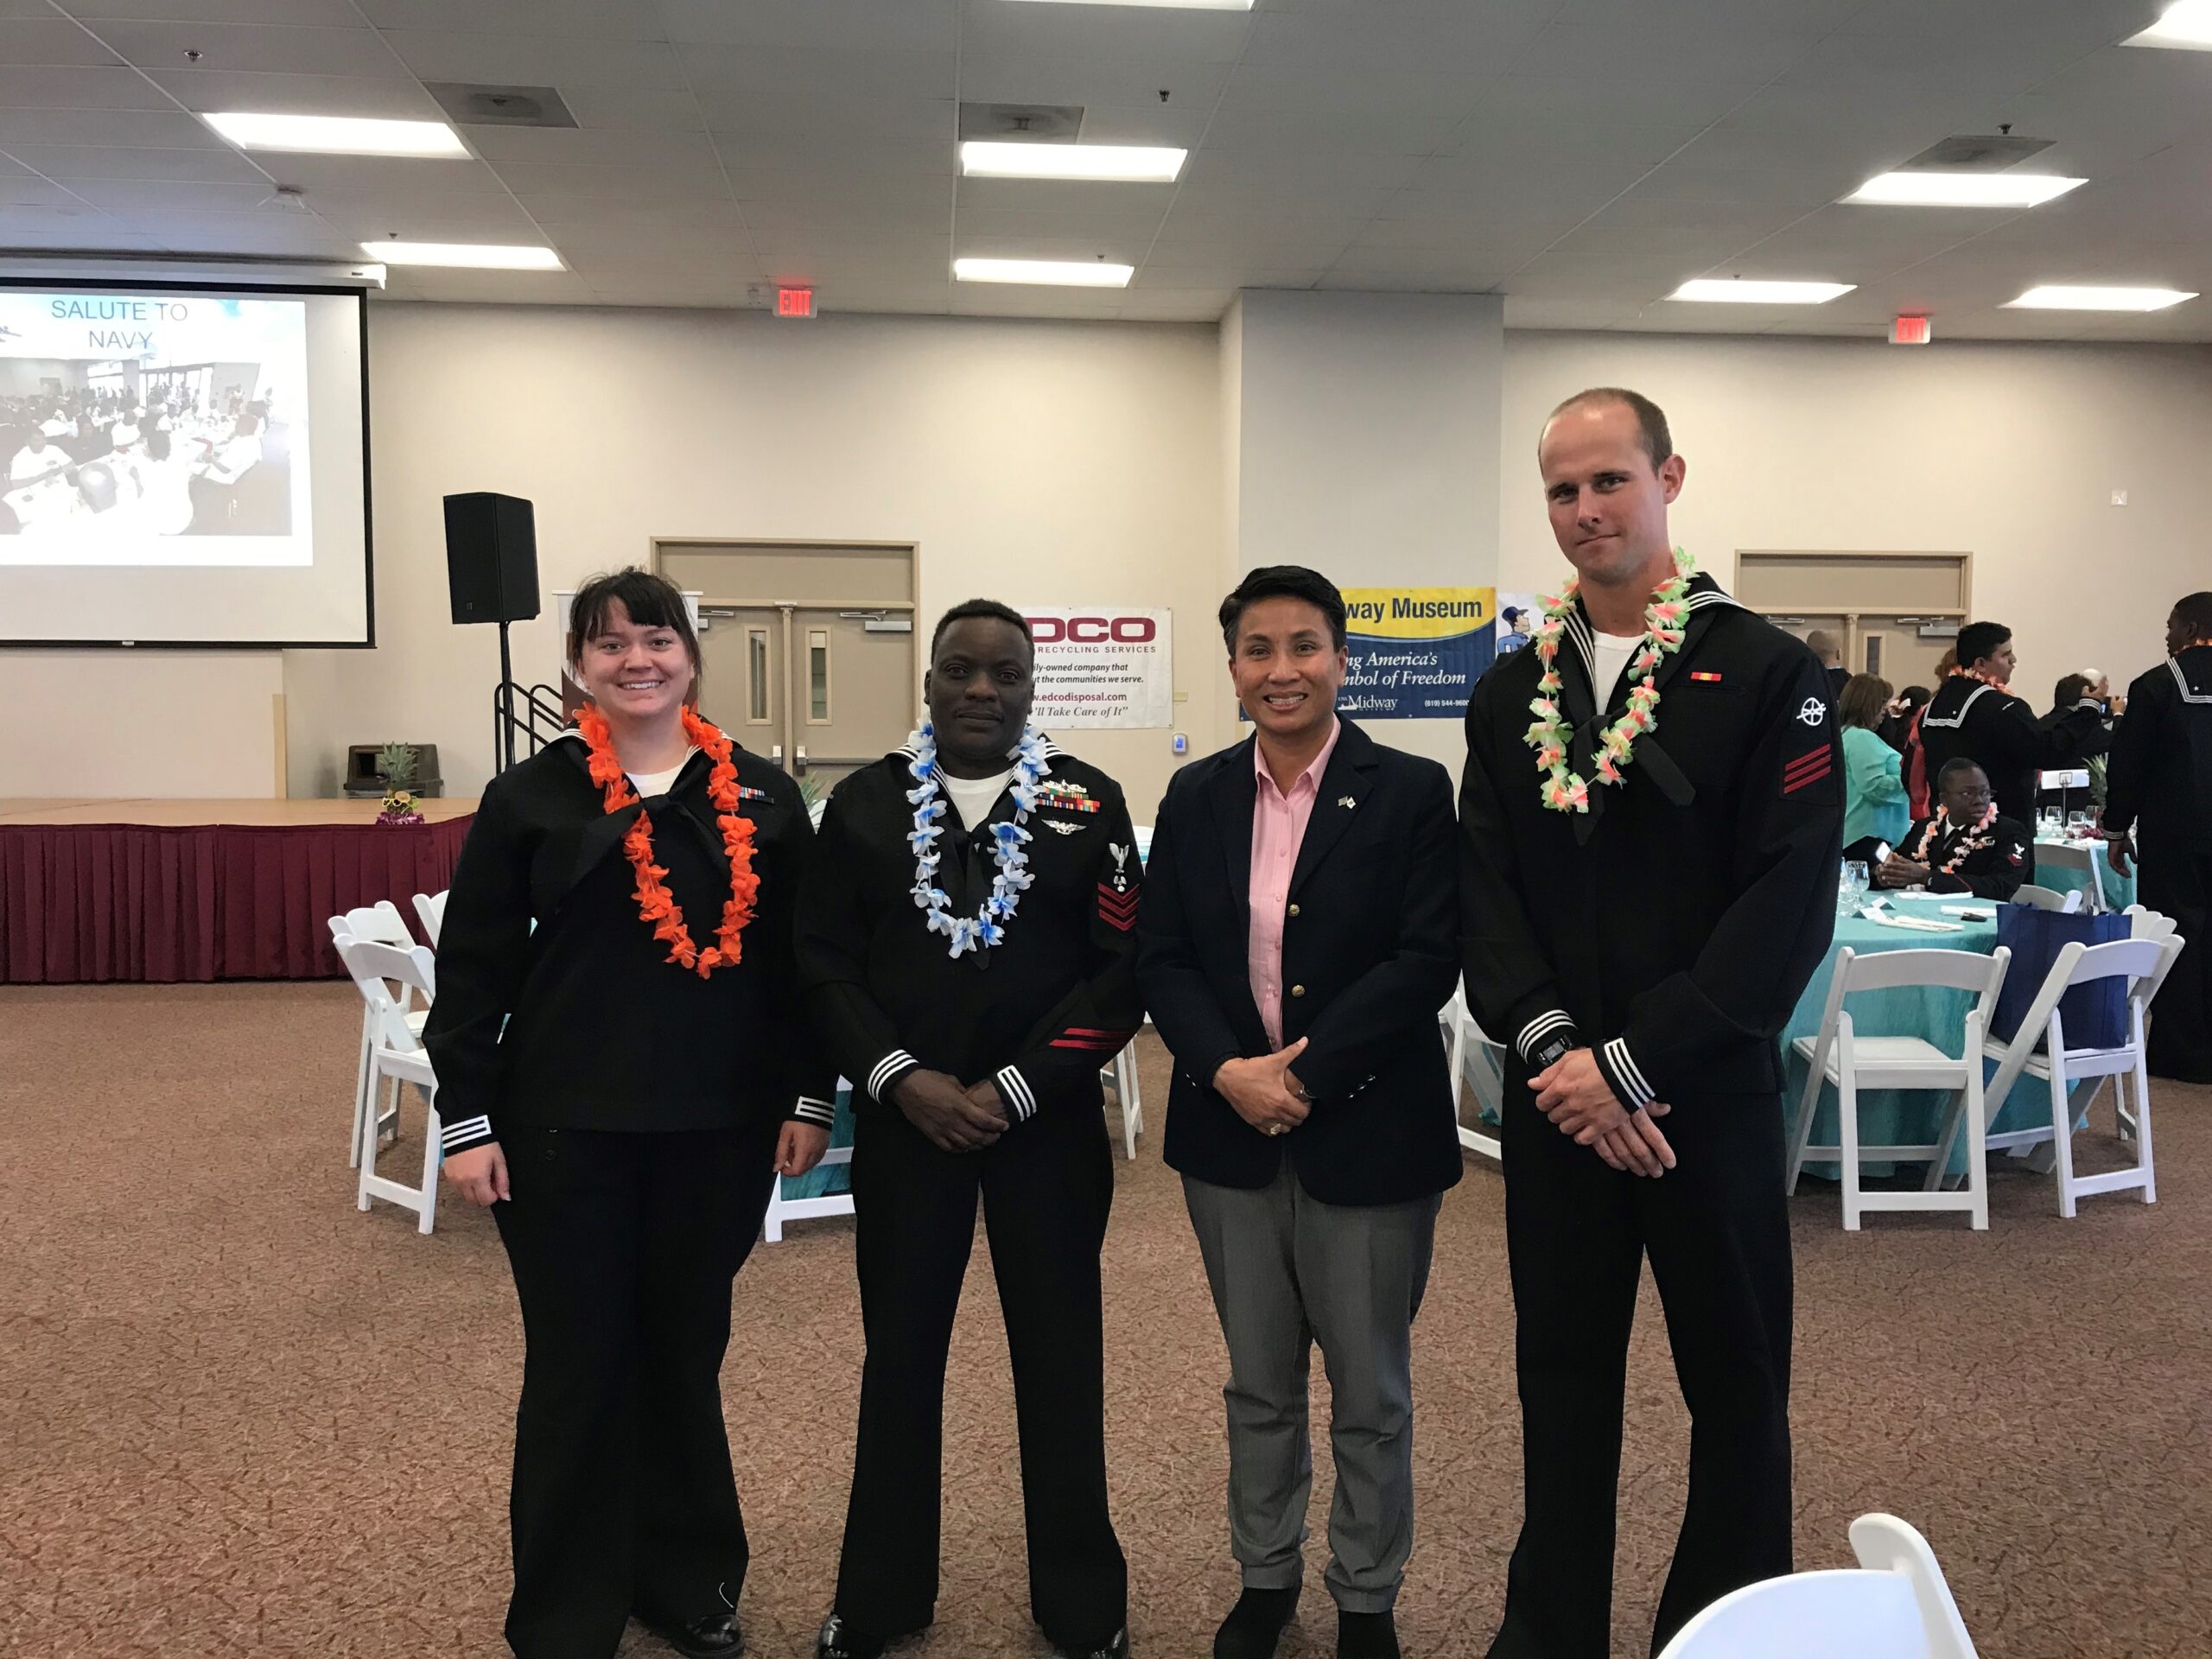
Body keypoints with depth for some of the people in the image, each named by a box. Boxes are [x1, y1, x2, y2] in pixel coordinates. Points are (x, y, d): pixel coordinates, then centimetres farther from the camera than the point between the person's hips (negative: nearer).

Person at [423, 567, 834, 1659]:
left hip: (720, 1126, 2)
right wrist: (467, 1122, -5)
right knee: (578, 1363, 7)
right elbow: (472, 971, -1)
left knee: (686, 1353, 14)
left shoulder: (759, 797, 4)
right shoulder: (530, 797, -1)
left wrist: (809, 1096, 3)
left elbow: (801, 960, 6)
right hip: (567, 1127, -1)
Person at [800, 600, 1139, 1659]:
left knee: (1061, 1360, 10)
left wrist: (1014, 1091, -13)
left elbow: (1122, 969, -6)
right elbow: (826, 965, 1)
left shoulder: (1089, 802, -1)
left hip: (1048, 1124, -1)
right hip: (904, 1120, 1)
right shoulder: (864, 802, 3)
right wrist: (901, 1080, -12)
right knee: (899, 1357, 13)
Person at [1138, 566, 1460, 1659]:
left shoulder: (1409, 792, -6)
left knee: (1370, 1391, 11)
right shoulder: (1196, 797, 5)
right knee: (1258, 1383, 18)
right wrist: (1227, 1071, -14)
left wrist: (1307, 1074, -18)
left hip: (1365, 1132, -3)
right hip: (1230, 1130, 3)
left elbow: (1427, 961, -12)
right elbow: (1160, 956, 2)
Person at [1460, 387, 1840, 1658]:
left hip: (1711, 1093, -3)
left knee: (1736, 1385, 11)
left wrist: (1632, 1064, -18)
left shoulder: (1770, 676, -7)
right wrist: (1552, 1046, -14)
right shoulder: (1511, 695, 7)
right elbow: (1488, 892, 2)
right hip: (1555, 1101, 4)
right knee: (1564, 1375, 15)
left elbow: (1791, 904, -14)